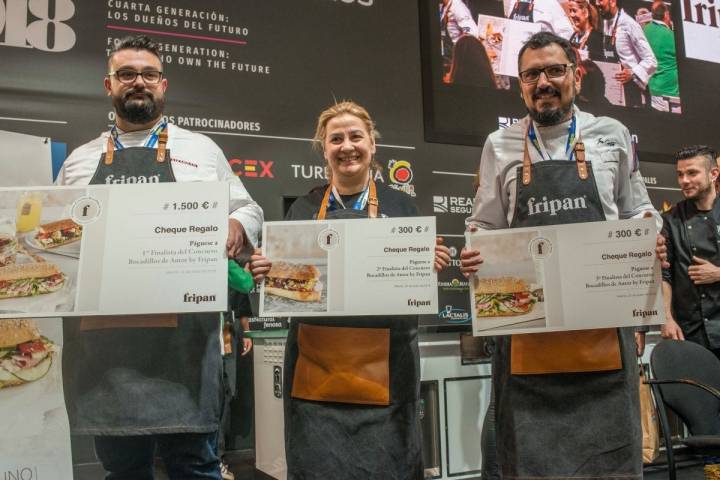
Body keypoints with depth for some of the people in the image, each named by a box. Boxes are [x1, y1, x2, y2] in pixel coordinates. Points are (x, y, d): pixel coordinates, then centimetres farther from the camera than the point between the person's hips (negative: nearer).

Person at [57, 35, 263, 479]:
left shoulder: (202, 151, 10)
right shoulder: (80, 161, 16)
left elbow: (248, 210, 13)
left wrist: (237, 226, -9)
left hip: (181, 334, -2)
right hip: (102, 336, 3)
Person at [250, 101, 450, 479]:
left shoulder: (400, 205, 8)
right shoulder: (303, 208, 11)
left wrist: (432, 265, -12)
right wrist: (265, 272, -8)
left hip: (384, 363, -1)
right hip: (315, 363, 1)